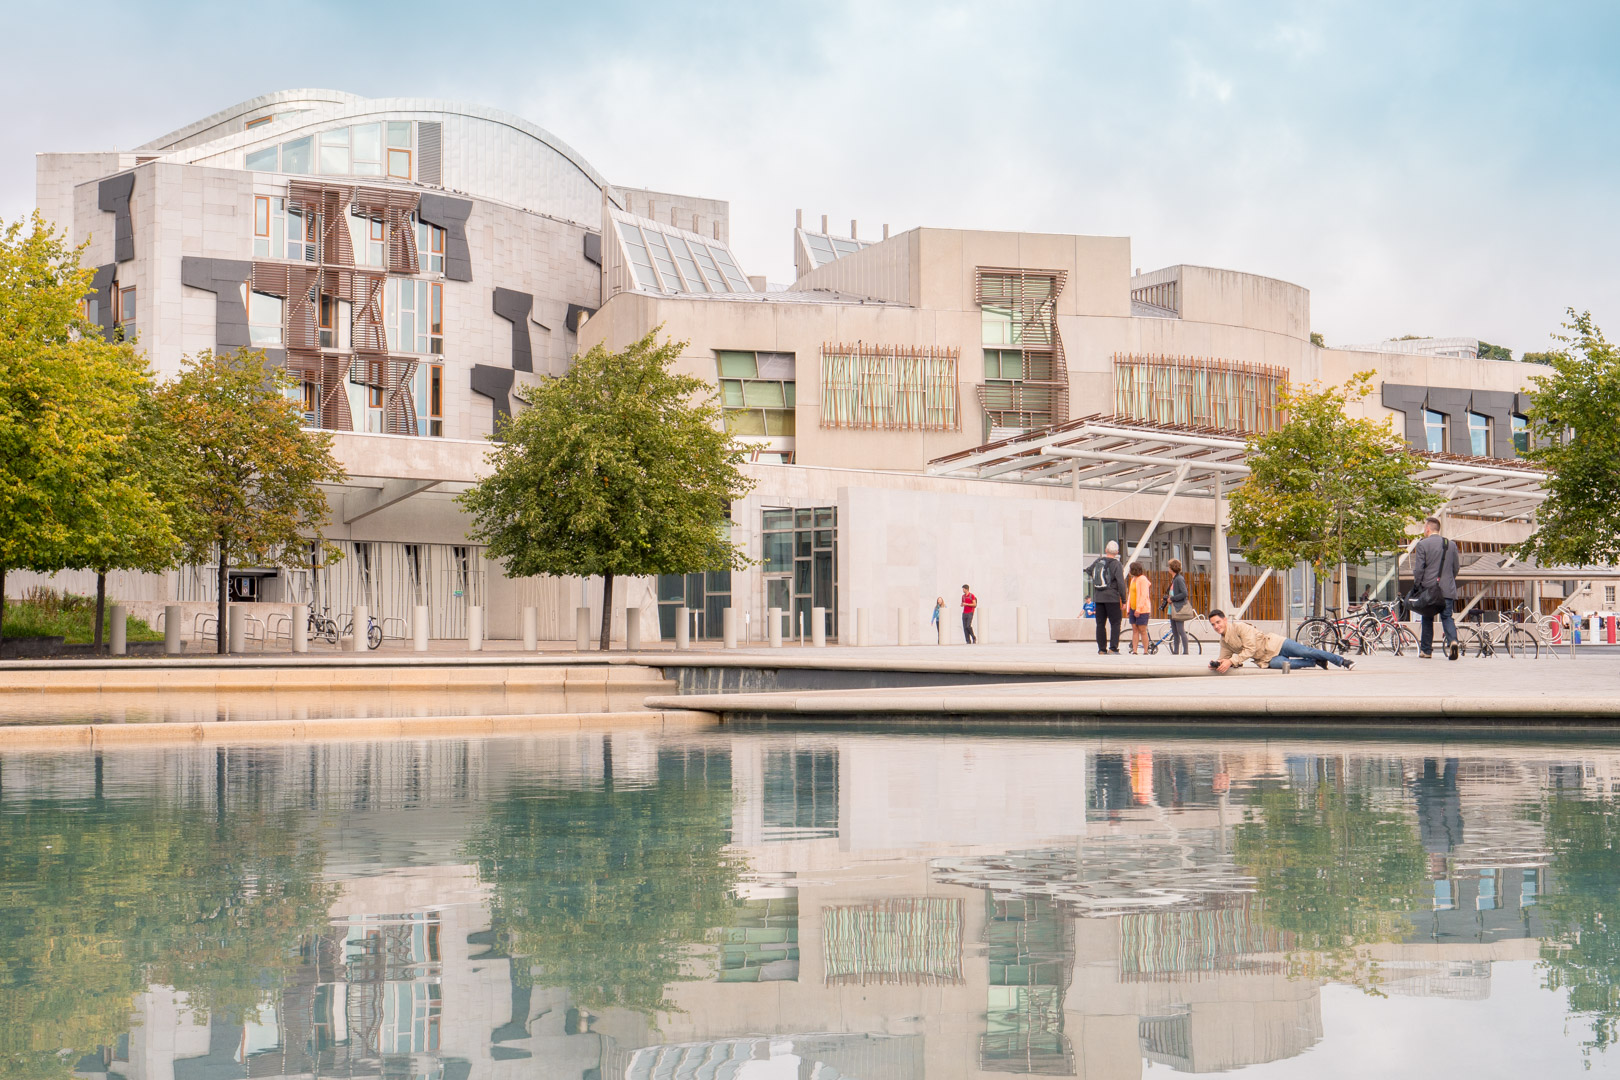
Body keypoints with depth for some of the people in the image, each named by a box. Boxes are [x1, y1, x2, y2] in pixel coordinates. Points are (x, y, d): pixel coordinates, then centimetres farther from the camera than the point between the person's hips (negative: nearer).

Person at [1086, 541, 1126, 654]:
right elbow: (1121, 583, -11)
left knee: (1100, 624, 7)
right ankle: (1113, 648, -7)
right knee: (1115, 623, 1)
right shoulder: (1115, 564, -8)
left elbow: (1088, 570, 27)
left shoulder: (1098, 562, 7)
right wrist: (1124, 599, -4)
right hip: (1112, 598, -4)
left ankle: (1101, 649, 6)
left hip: (1098, 598, 4)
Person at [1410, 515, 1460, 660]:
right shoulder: (1451, 545, 9)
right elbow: (1456, 568, 14)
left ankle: (1426, 650, 11)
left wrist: (1416, 587, 2)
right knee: (1447, 617, 4)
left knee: (1427, 619, 8)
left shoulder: (1422, 544, -6)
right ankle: (1453, 641, -21)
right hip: (1448, 590, 3)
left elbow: (1418, 569, -8)